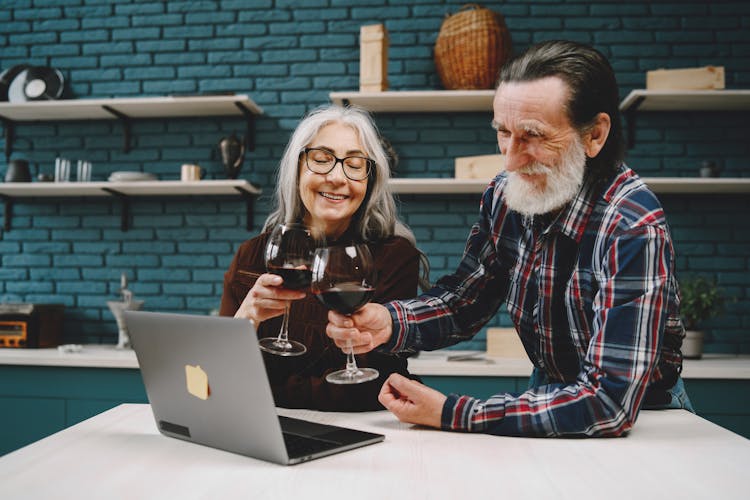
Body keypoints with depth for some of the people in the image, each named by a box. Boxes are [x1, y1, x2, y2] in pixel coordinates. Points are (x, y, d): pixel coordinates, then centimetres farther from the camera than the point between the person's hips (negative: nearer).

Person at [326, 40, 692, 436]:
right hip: (550, 389, 5)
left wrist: (451, 415, -31)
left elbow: (611, 402, -30)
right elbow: (465, 298, 1)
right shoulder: (504, 194, -8)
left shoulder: (633, 231, -27)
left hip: (638, 419, -4)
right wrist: (390, 322, -20)